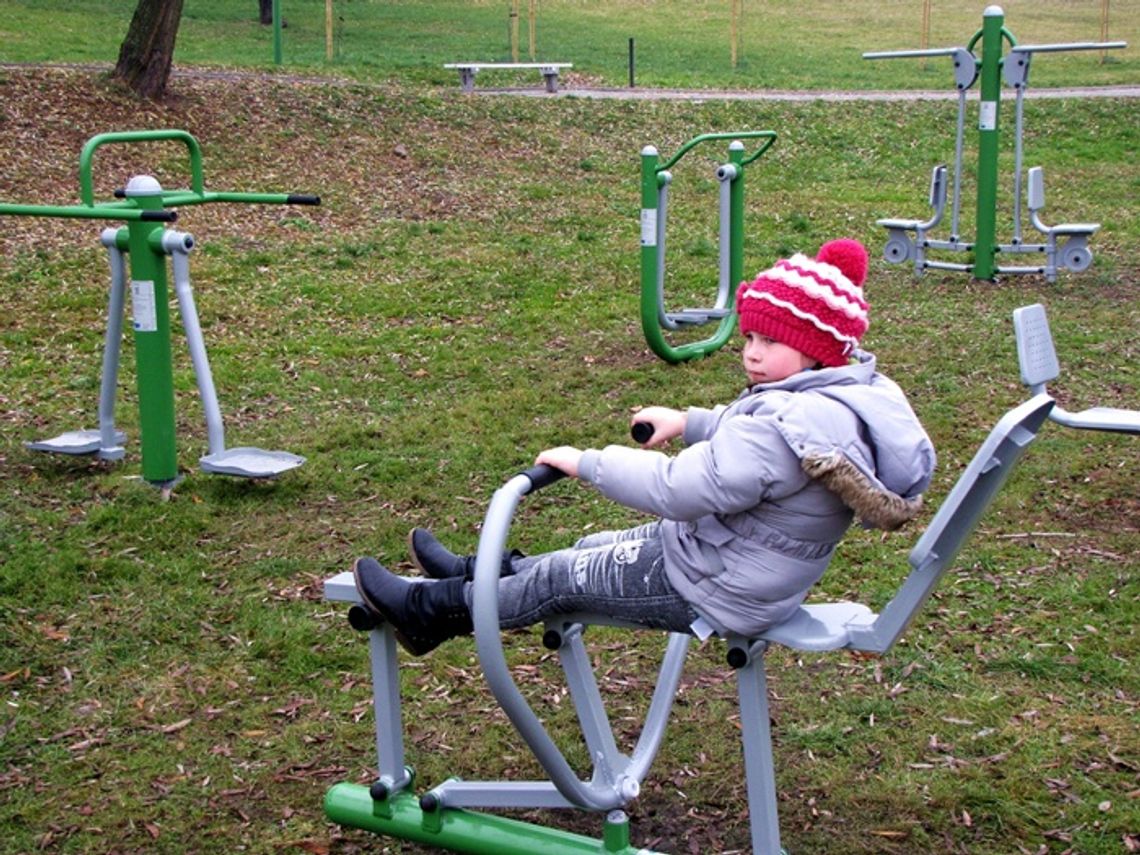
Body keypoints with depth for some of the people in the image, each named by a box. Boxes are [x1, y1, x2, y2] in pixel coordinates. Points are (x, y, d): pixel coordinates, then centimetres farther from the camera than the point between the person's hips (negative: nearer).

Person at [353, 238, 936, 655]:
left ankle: (433, 608, 20)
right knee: (596, 549, 21)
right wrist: (690, 422, 19)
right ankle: (477, 574, 38)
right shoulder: (857, 397, -2)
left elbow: (678, 490, -33)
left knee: (566, 577, 4)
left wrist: (586, 463, -21)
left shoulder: (782, 430, -34)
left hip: (715, 595, -9)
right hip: (760, 574, 9)